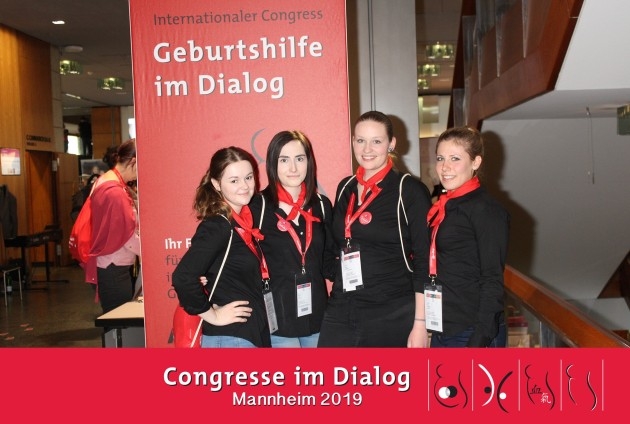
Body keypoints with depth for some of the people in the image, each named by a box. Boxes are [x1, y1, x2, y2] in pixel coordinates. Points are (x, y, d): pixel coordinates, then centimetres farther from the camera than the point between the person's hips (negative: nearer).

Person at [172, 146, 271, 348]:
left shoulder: (243, 222, 7)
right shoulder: (216, 226, -17)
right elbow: (183, 278, -28)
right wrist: (212, 315, -17)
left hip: (253, 335, 8)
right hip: (230, 340, -8)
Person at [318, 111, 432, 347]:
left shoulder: (410, 190, -6)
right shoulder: (345, 188, 10)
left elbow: (424, 261, -8)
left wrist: (420, 323, -11)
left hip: (393, 318, -4)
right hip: (340, 315, 4)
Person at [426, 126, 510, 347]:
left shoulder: (486, 210, -11)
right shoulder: (443, 207, 10)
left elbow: (493, 282, -14)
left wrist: (480, 340, -19)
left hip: (473, 334, -7)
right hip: (442, 332, 7)